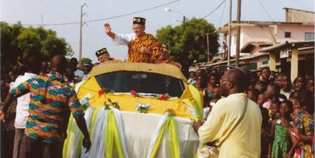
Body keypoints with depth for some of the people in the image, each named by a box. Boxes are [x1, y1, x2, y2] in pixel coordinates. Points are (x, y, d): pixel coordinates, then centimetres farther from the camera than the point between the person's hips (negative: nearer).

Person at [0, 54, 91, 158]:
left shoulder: (35, 81, -2)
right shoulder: (67, 90, -10)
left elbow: (13, 93, 4)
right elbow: (78, 116, -18)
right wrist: (86, 137, -9)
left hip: (32, 131, 2)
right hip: (54, 136, -2)